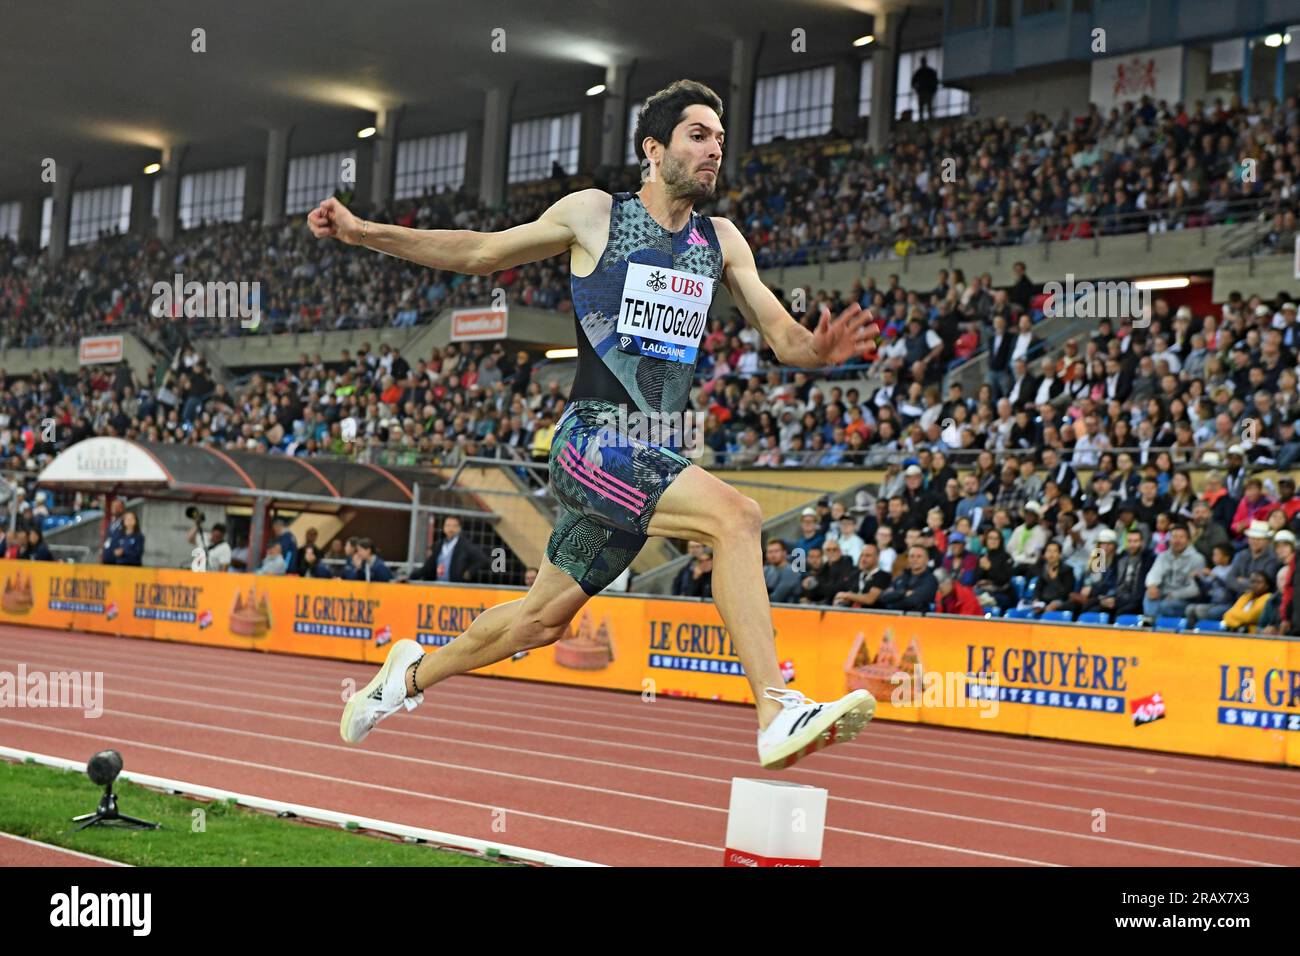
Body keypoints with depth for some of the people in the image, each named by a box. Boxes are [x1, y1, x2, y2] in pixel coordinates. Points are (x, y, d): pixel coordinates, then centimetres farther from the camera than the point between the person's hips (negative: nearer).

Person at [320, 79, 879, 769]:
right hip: (590, 441, -6)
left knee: (542, 618, 14)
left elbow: (783, 338, 9)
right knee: (734, 515, -28)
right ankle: (777, 712, -33)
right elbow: (482, 253, 11)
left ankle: (410, 674, 39)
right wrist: (364, 233, 6)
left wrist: (820, 349, -15)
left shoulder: (721, 241, 12)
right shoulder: (595, 214, 0)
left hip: (654, 455, 6)